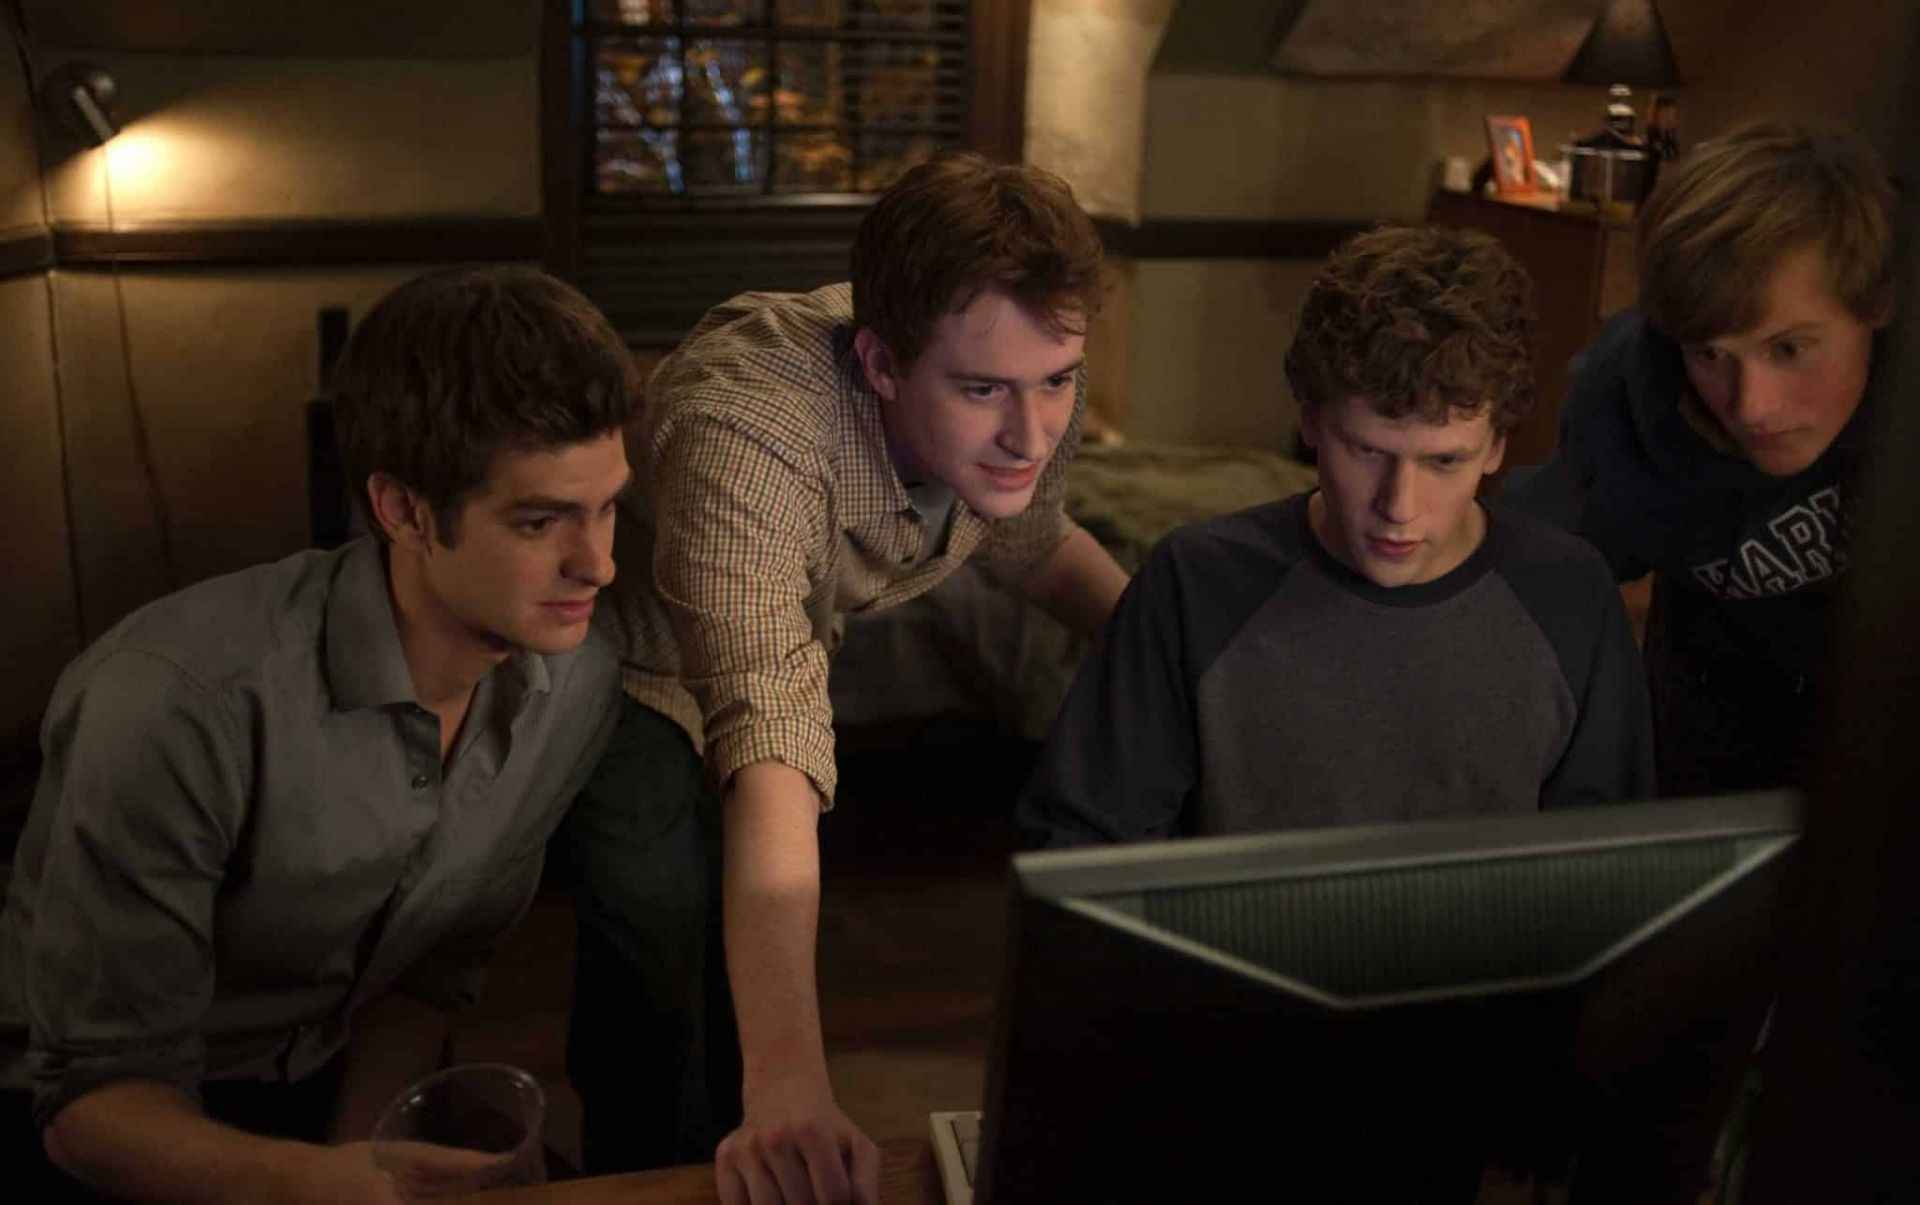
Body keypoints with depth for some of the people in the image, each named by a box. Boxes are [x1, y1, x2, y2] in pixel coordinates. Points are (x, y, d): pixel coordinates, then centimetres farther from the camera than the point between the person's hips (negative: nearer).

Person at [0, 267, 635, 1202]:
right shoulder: (187, 703, -28)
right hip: (114, 1123, -5)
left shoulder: (577, 687, -11)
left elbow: (428, 975, 1)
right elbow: (98, 1090, -22)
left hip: (320, 1089, 5)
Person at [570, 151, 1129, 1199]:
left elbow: (1032, 544, 3)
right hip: (616, 649, -6)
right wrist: (788, 1088, -61)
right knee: (675, 907, -28)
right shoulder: (745, 426, -43)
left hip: (795, 628, 6)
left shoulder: (1025, 386, -22)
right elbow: (768, 747, -52)